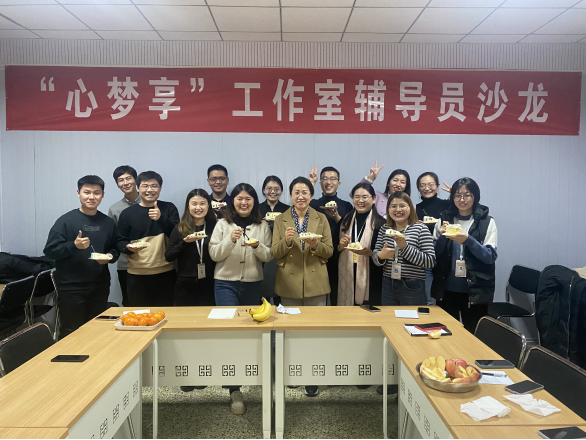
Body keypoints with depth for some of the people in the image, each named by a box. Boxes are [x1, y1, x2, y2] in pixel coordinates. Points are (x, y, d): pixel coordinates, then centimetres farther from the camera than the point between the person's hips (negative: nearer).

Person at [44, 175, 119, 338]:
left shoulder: (108, 222, 7)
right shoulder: (66, 220, -6)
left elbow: (115, 249, 16)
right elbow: (50, 250, -9)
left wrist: (110, 256, -6)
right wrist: (73, 245, -24)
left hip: (100, 287, 4)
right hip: (71, 287, -4)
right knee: (70, 333, 5)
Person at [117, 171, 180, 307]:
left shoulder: (169, 208, 5)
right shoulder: (127, 213, 6)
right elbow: (120, 241, 9)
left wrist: (161, 218, -21)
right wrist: (128, 247, -14)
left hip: (165, 273, 0)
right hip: (137, 274, 0)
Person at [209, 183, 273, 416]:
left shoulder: (262, 226, 4)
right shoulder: (223, 224, 1)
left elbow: (269, 256, 1)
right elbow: (214, 254, -5)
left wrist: (257, 246, -19)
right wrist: (230, 240, -21)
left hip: (252, 284, 2)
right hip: (226, 283, -2)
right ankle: (234, 390, -7)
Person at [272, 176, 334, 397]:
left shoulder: (321, 219, 4)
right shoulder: (281, 220, 4)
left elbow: (329, 251, 2)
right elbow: (275, 253, -1)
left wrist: (316, 245, -18)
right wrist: (287, 241, -21)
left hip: (316, 283, 0)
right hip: (289, 283, 0)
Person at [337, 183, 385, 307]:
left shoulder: (380, 222, -4)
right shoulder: (346, 220, 9)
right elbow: (337, 249, 15)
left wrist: (368, 252, -19)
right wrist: (341, 246, -5)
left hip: (370, 277, -3)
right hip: (347, 275, 3)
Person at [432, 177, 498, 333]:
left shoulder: (487, 222, -2)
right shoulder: (444, 220, 5)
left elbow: (491, 257, -9)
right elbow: (435, 255, 5)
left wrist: (468, 240, -23)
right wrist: (442, 236, -13)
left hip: (475, 291, -2)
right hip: (446, 290, 2)